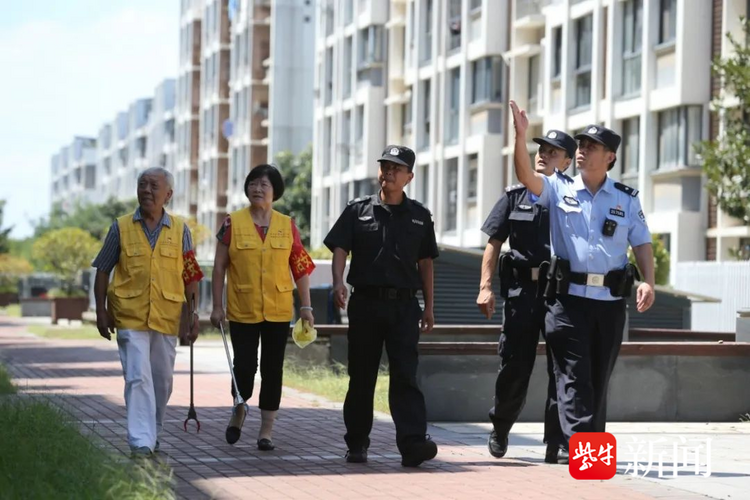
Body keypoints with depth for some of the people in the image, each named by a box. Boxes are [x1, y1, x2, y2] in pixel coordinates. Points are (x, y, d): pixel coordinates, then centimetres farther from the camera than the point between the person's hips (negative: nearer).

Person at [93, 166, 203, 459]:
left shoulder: (180, 230, 5)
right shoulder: (121, 228, 3)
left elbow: (190, 276, 9)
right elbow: (102, 271, 8)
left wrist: (193, 313, 3)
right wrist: (101, 311, 2)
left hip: (167, 317, 2)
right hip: (130, 317, -2)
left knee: (162, 379, 11)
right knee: (138, 377, -12)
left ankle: (153, 433, 29)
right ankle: (141, 441, -15)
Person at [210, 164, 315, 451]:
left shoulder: (287, 226, 4)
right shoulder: (233, 223, -1)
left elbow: (301, 268, 6)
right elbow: (219, 267, 1)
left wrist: (305, 306, 1)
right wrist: (217, 306, -2)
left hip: (278, 312, 2)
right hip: (242, 311, -2)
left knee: (273, 370, 3)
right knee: (244, 366, -2)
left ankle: (266, 431, 11)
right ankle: (239, 409, 29)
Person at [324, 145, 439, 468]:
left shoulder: (419, 216, 11)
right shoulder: (358, 210, 7)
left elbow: (425, 263, 14)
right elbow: (339, 249, 0)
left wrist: (428, 307, 12)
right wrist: (338, 282, -18)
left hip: (404, 305, 0)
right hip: (365, 302, 0)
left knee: (405, 375, -9)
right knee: (361, 376, 7)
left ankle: (413, 443, -19)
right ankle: (356, 444, 17)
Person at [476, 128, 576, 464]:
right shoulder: (515, 197, 10)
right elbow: (494, 244, 8)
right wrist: (486, 286, -2)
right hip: (521, 289, 1)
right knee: (514, 365, 5)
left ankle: (557, 445, 1)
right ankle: (500, 429, 28)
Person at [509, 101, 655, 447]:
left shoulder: (626, 200, 10)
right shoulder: (559, 189, 6)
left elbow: (642, 244, 8)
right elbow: (526, 177, -10)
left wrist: (648, 281, -8)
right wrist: (521, 136, -22)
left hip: (610, 301, 2)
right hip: (568, 298, -2)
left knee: (599, 380, 10)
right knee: (574, 378, -9)